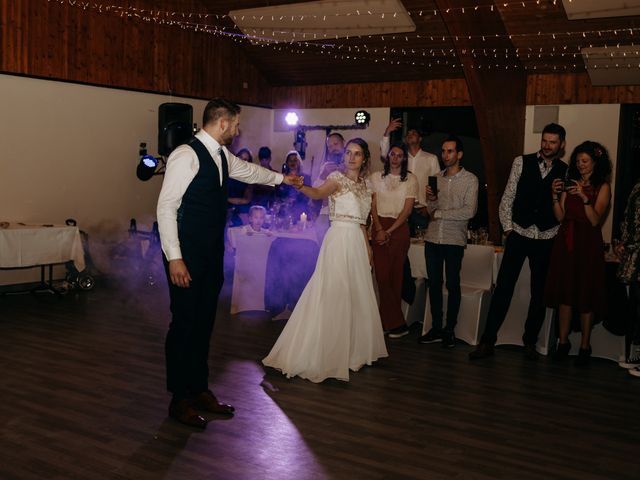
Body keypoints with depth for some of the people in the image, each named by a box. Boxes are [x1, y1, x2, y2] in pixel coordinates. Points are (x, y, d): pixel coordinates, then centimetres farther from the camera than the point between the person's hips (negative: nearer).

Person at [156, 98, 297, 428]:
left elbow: (247, 170, 32)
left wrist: (280, 178, 47)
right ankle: (179, 400, 15)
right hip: (187, 256, -8)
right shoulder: (187, 155, -15)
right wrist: (174, 258, -21)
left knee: (204, 322, 14)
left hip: (213, 254, 8)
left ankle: (199, 390, 28)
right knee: (184, 324, 1)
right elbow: (166, 207, -17)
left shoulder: (222, 155, 11)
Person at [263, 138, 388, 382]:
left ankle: (353, 349, 25)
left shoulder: (364, 185, 15)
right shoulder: (337, 178, -4)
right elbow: (318, 193, -25)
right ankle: (323, 353, 0)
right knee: (332, 295, -8)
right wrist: (300, 185, -45)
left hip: (357, 242, 7)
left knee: (356, 296, 12)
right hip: (339, 239, -7)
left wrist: (368, 247, 16)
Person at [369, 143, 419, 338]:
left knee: (395, 275, 0)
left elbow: (407, 209, -2)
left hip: (399, 228, -1)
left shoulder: (410, 179, 4)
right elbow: (373, 206, 6)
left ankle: (388, 321, 9)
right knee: (382, 275, -6)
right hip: (379, 227, 1)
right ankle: (397, 323, 1)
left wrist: (389, 231, -9)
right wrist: (379, 230, -7)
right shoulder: (376, 177, 10)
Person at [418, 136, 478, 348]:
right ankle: (436, 328, 16)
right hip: (433, 238, 4)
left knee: (453, 285, 3)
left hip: (454, 240, -4)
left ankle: (449, 330, 12)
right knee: (434, 284, 7)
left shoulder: (470, 180, -1)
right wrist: (431, 200, -9)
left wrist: (439, 213, -8)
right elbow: (431, 211, 13)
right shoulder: (436, 178, 13)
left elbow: (470, 211, -12)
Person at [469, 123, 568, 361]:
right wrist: (507, 228, -2)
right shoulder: (522, 162, 2)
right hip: (518, 234, -1)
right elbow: (508, 197, 2)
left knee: (539, 292, 9)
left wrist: (557, 232, -3)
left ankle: (530, 342, 23)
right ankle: (487, 341, 2)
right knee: (503, 287, -4)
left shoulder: (566, 172, 3)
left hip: (546, 239, 1)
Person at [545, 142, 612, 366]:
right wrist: (555, 195, -10)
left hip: (588, 245, -3)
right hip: (566, 242, 3)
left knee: (586, 296, 0)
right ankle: (563, 341, 15)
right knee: (565, 292, 5)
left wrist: (584, 197, -20)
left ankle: (585, 346, 10)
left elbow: (595, 220, -10)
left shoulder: (602, 187, 0)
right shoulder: (570, 184, 10)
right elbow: (560, 216, 3)